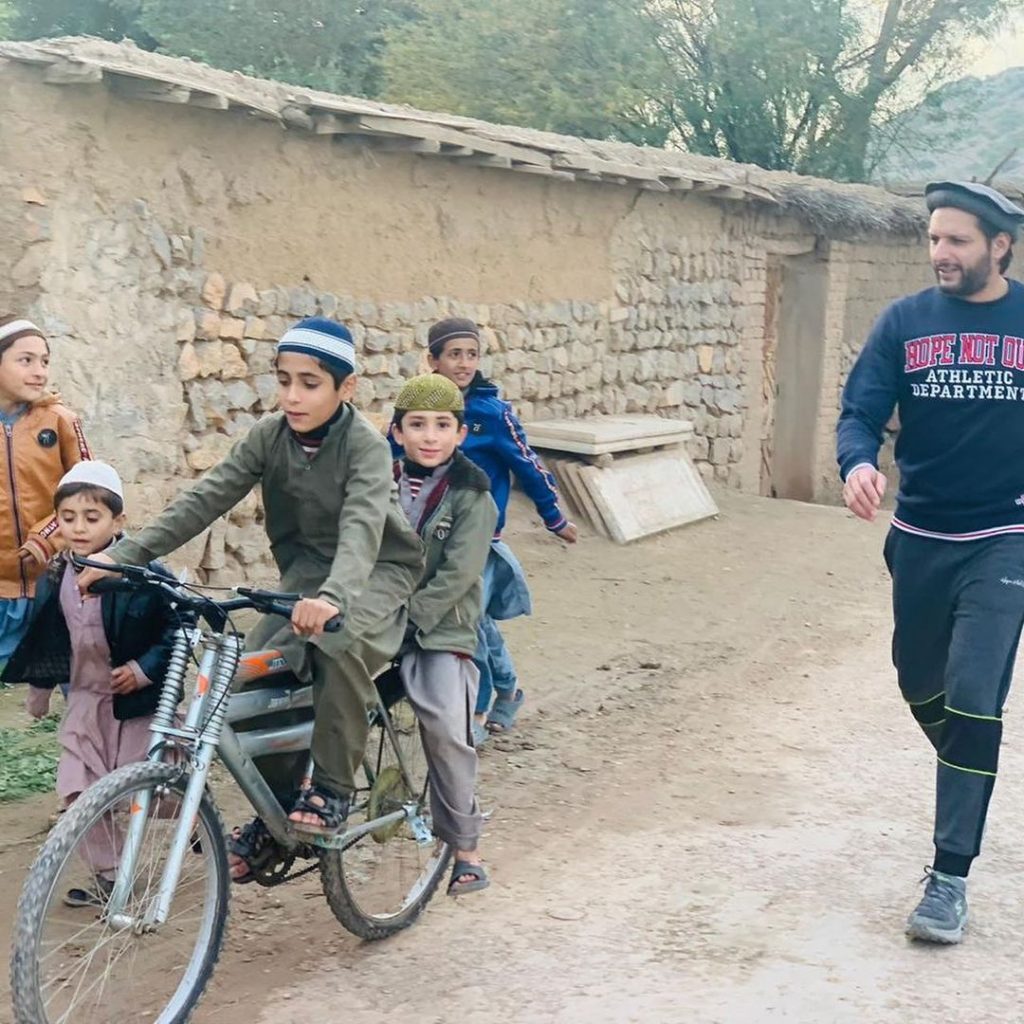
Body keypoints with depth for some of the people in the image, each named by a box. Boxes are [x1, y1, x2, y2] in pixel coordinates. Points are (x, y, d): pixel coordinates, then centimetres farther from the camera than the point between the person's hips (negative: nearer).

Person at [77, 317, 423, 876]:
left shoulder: (365, 444, -22)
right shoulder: (271, 435, -7)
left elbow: (362, 526, -39)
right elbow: (206, 497, -12)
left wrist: (332, 596, -60)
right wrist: (124, 553, -24)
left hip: (375, 572, -5)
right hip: (307, 570, 5)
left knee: (338, 642, -36)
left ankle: (332, 788, -17)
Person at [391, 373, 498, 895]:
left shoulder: (471, 496, -4)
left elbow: (456, 576, -12)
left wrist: (410, 616, -18)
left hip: (442, 632, -4)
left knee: (446, 731, -17)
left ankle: (464, 849, -3)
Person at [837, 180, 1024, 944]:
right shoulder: (905, 322, -1)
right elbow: (862, 411, -7)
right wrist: (858, 464, -29)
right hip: (920, 538, 3)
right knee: (921, 688, 17)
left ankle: (951, 876, 0)